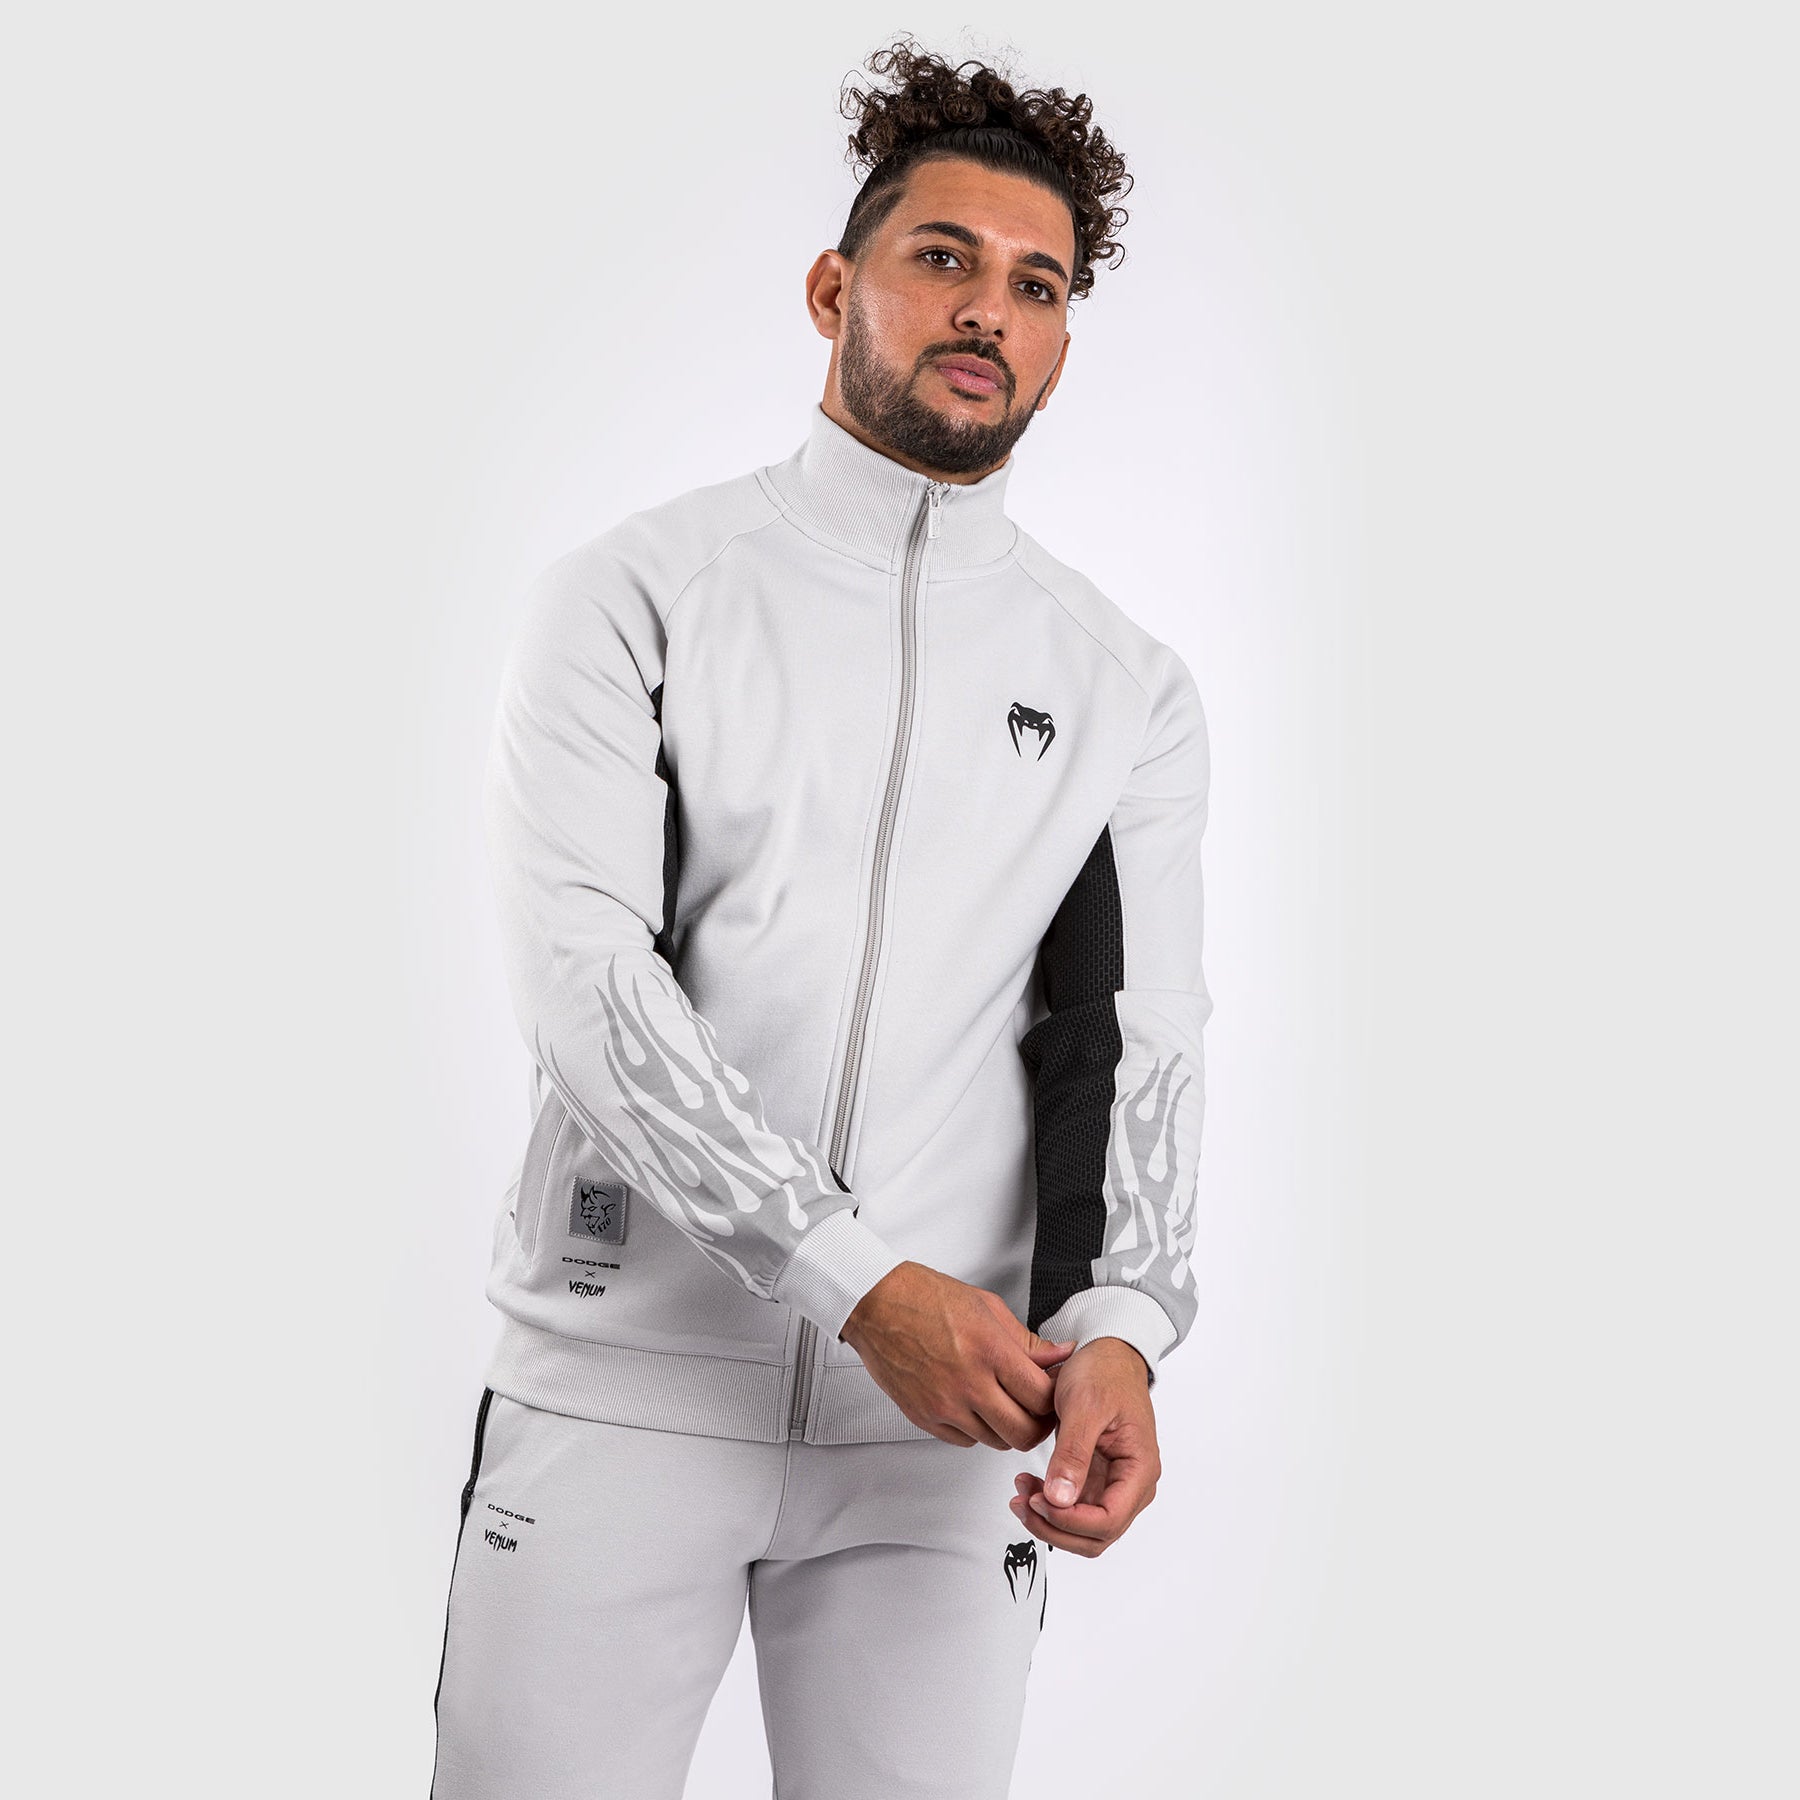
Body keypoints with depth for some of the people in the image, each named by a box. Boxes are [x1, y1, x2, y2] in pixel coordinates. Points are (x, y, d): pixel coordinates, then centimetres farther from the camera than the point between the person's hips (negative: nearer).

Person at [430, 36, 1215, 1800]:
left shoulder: (1126, 688, 9)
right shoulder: (635, 595, 0)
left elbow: (1140, 1044, 3)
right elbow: (583, 972, -11)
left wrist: (1121, 1330, -16)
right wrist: (862, 1284, -18)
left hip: (950, 1416, 2)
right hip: (625, 1384, -2)